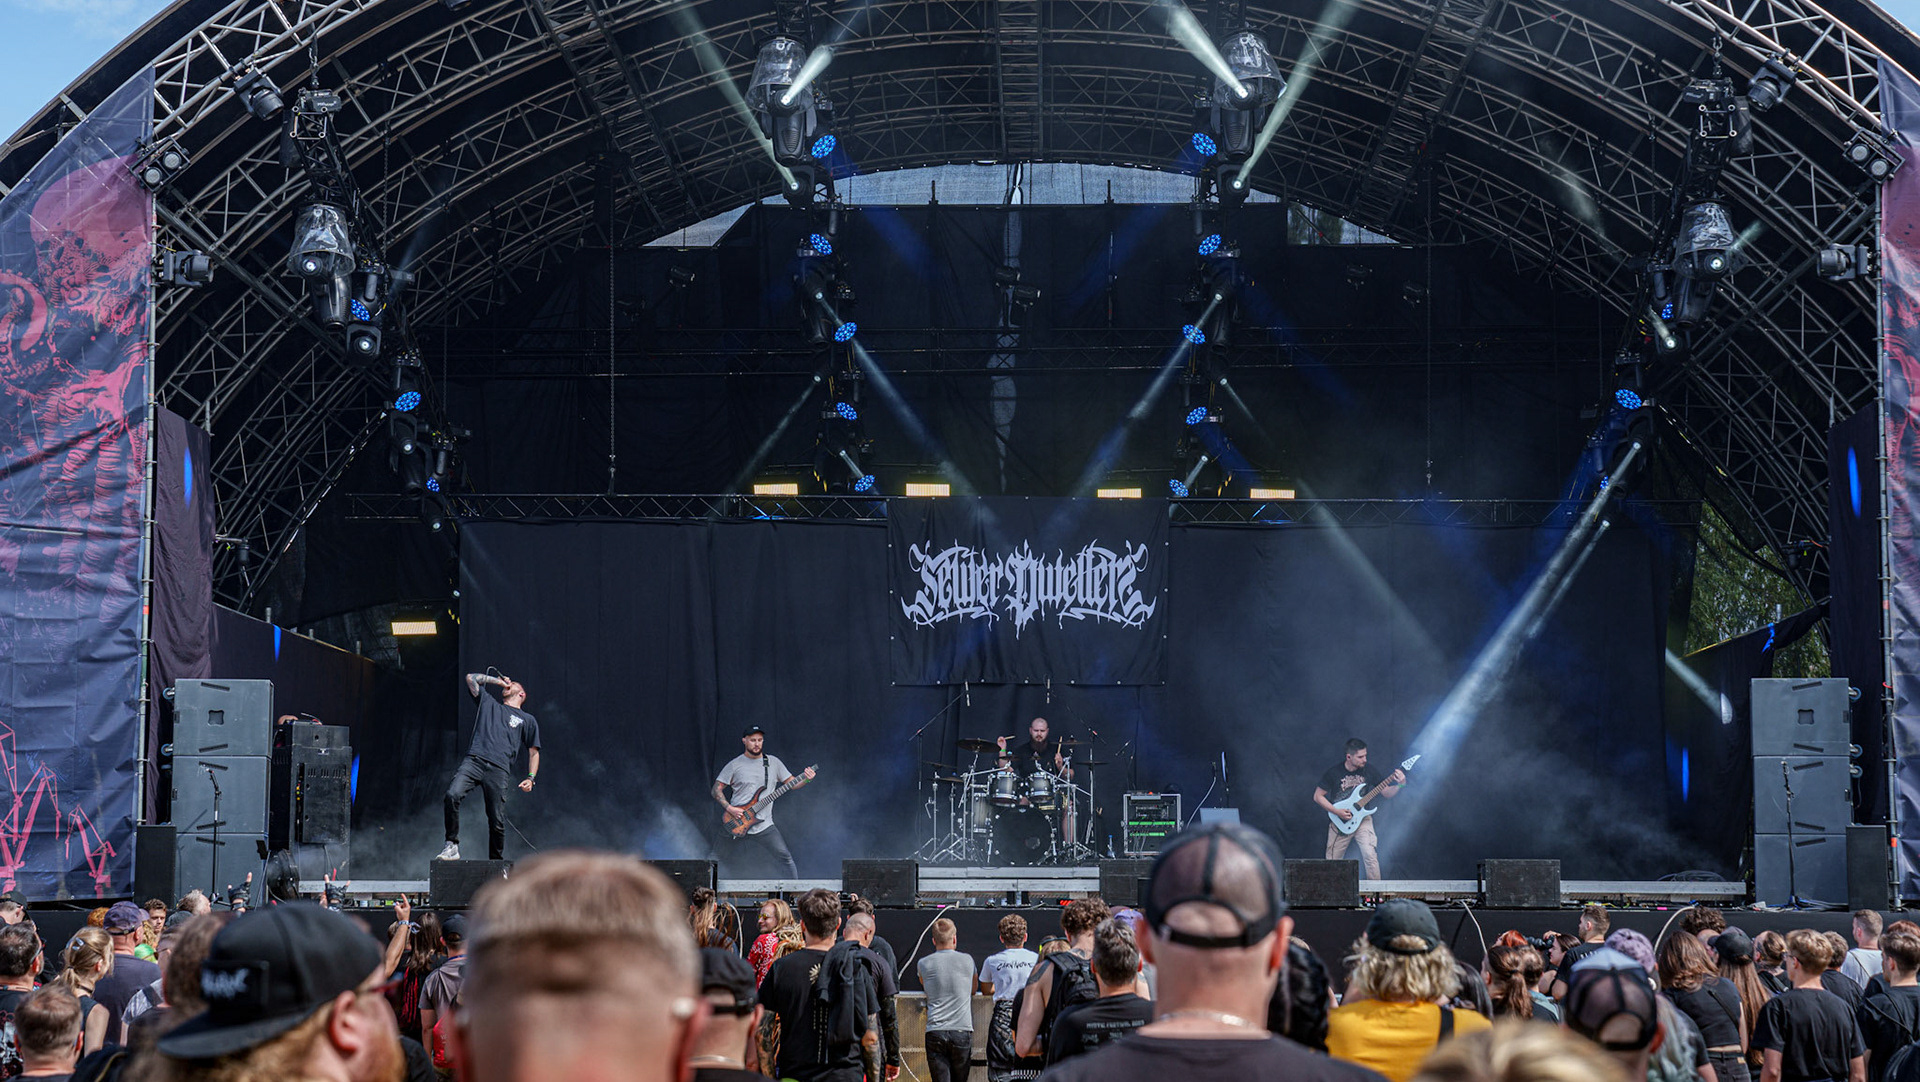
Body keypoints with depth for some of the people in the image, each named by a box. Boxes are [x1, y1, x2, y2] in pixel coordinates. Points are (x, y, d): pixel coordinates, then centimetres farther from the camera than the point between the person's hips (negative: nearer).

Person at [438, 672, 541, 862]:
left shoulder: (528, 720, 25)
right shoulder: (489, 703, 30)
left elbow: (533, 752, 22)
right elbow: (471, 678, 29)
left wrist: (530, 778, 9)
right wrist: (497, 680, 36)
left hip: (498, 768, -1)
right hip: (473, 761, 1)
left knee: (497, 821, -6)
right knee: (452, 794, -26)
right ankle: (452, 846, -19)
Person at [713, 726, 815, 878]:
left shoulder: (773, 762, 9)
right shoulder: (735, 765, 1)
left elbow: (791, 783, 11)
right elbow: (716, 790, 2)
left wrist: (806, 779, -9)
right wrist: (729, 808, -12)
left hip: (764, 825, 2)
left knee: (785, 857, -8)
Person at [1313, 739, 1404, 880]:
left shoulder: (1370, 771, -2)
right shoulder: (1333, 772, -8)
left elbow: (1387, 793, 4)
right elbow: (1318, 796, -2)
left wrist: (1400, 785, -17)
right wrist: (1336, 812, -13)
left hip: (1363, 819, 1)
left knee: (1370, 856, -18)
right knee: (1332, 862, 4)